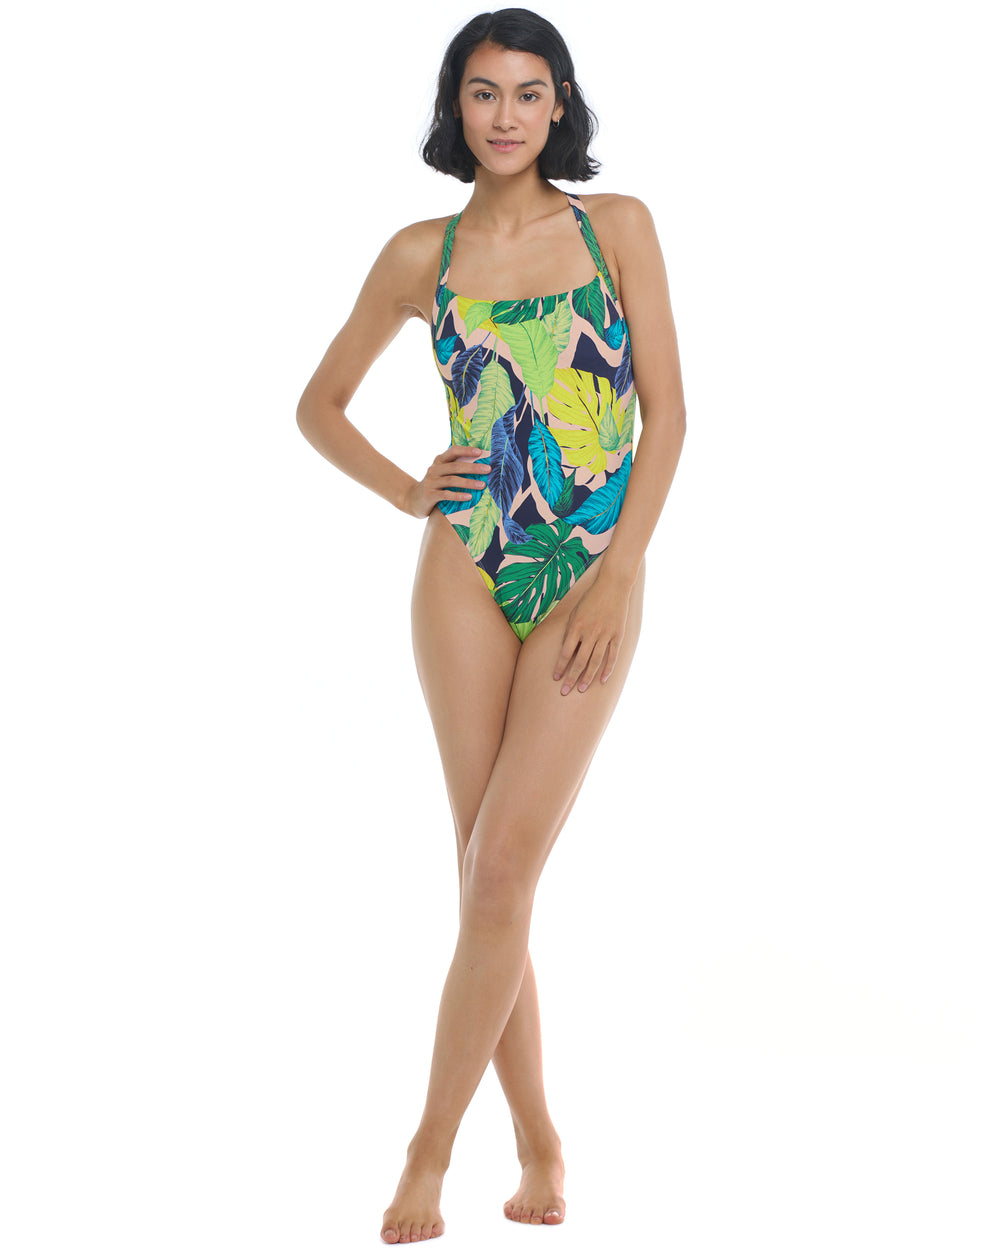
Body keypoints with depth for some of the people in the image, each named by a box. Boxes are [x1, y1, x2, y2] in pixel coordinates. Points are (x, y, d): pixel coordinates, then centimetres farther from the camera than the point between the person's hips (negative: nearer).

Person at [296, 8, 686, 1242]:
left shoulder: (618, 226, 3)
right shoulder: (423, 254, 6)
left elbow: (665, 408, -1)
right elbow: (319, 404, 16)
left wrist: (617, 574, -9)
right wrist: (408, 493, 1)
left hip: (591, 581, -1)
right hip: (466, 576, 2)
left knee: (504, 866, -10)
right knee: (488, 871, 3)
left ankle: (430, 1145, 1)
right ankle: (538, 1141, 17)